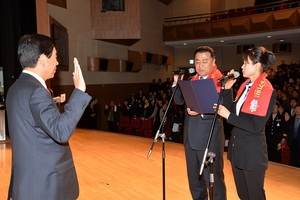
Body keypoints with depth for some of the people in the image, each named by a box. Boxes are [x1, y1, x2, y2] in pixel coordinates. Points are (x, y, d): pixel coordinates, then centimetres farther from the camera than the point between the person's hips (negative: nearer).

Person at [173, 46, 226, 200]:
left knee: (213, 180, 4)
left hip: (210, 138, -6)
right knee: (194, 179, 20)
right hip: (190, 137, 7)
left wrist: (201, 111, -30)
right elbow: (179, 101, 8)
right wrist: (177, 83, -7)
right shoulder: (192, 80, 11)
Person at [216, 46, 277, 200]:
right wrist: (227, 89, -2)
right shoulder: (245, 85, 6)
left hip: (252, 153, -7)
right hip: (237, 147, 8)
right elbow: (233, 110, 6)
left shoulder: (267, 91, -18)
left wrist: (228, 116, -22)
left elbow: (256, 126, -23)